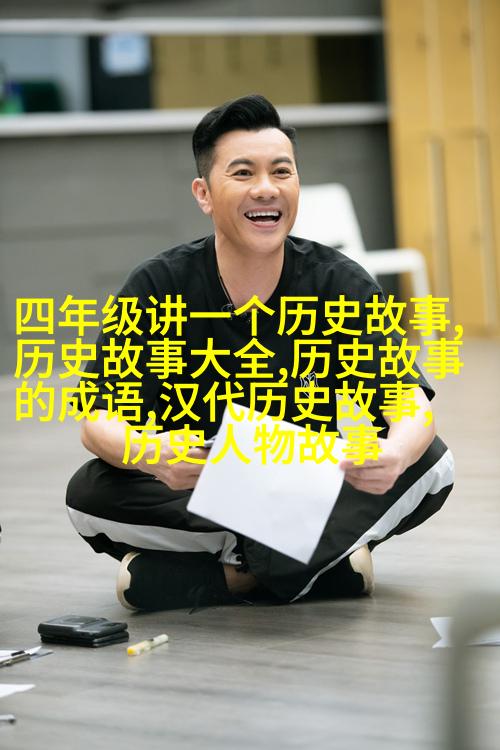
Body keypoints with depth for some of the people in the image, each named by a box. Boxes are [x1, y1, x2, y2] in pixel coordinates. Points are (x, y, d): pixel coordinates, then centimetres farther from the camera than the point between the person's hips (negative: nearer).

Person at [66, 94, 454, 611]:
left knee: (429, 462, -23)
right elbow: (101, 419, -17)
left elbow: (411, 402, -20)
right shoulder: (157, 289, -10)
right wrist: (151, 456, -43)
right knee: (91, 495, -28)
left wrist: (396, 453, -46)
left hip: (313, 487, 0)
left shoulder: (340, 284, -8)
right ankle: (329, 563, -19)